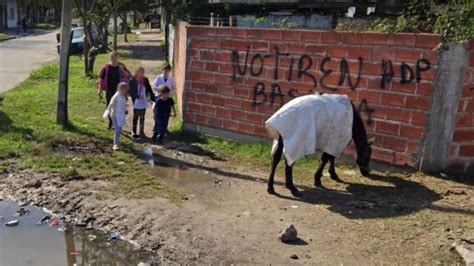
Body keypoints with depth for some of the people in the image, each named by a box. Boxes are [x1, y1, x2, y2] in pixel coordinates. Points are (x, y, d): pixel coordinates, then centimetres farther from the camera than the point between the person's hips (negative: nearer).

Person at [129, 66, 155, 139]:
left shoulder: (145, 80, 0)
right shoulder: (133, 81, -11)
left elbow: (149, 89, 5)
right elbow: (130, 92, -12)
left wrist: (152, 98, -4)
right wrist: (138, 96, -23)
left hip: (144, 102, 4)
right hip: (136, 102, -4)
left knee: (142, 117, 10)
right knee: (136, 117, 6)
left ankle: (142, 132, 20)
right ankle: (134, 132, 17)